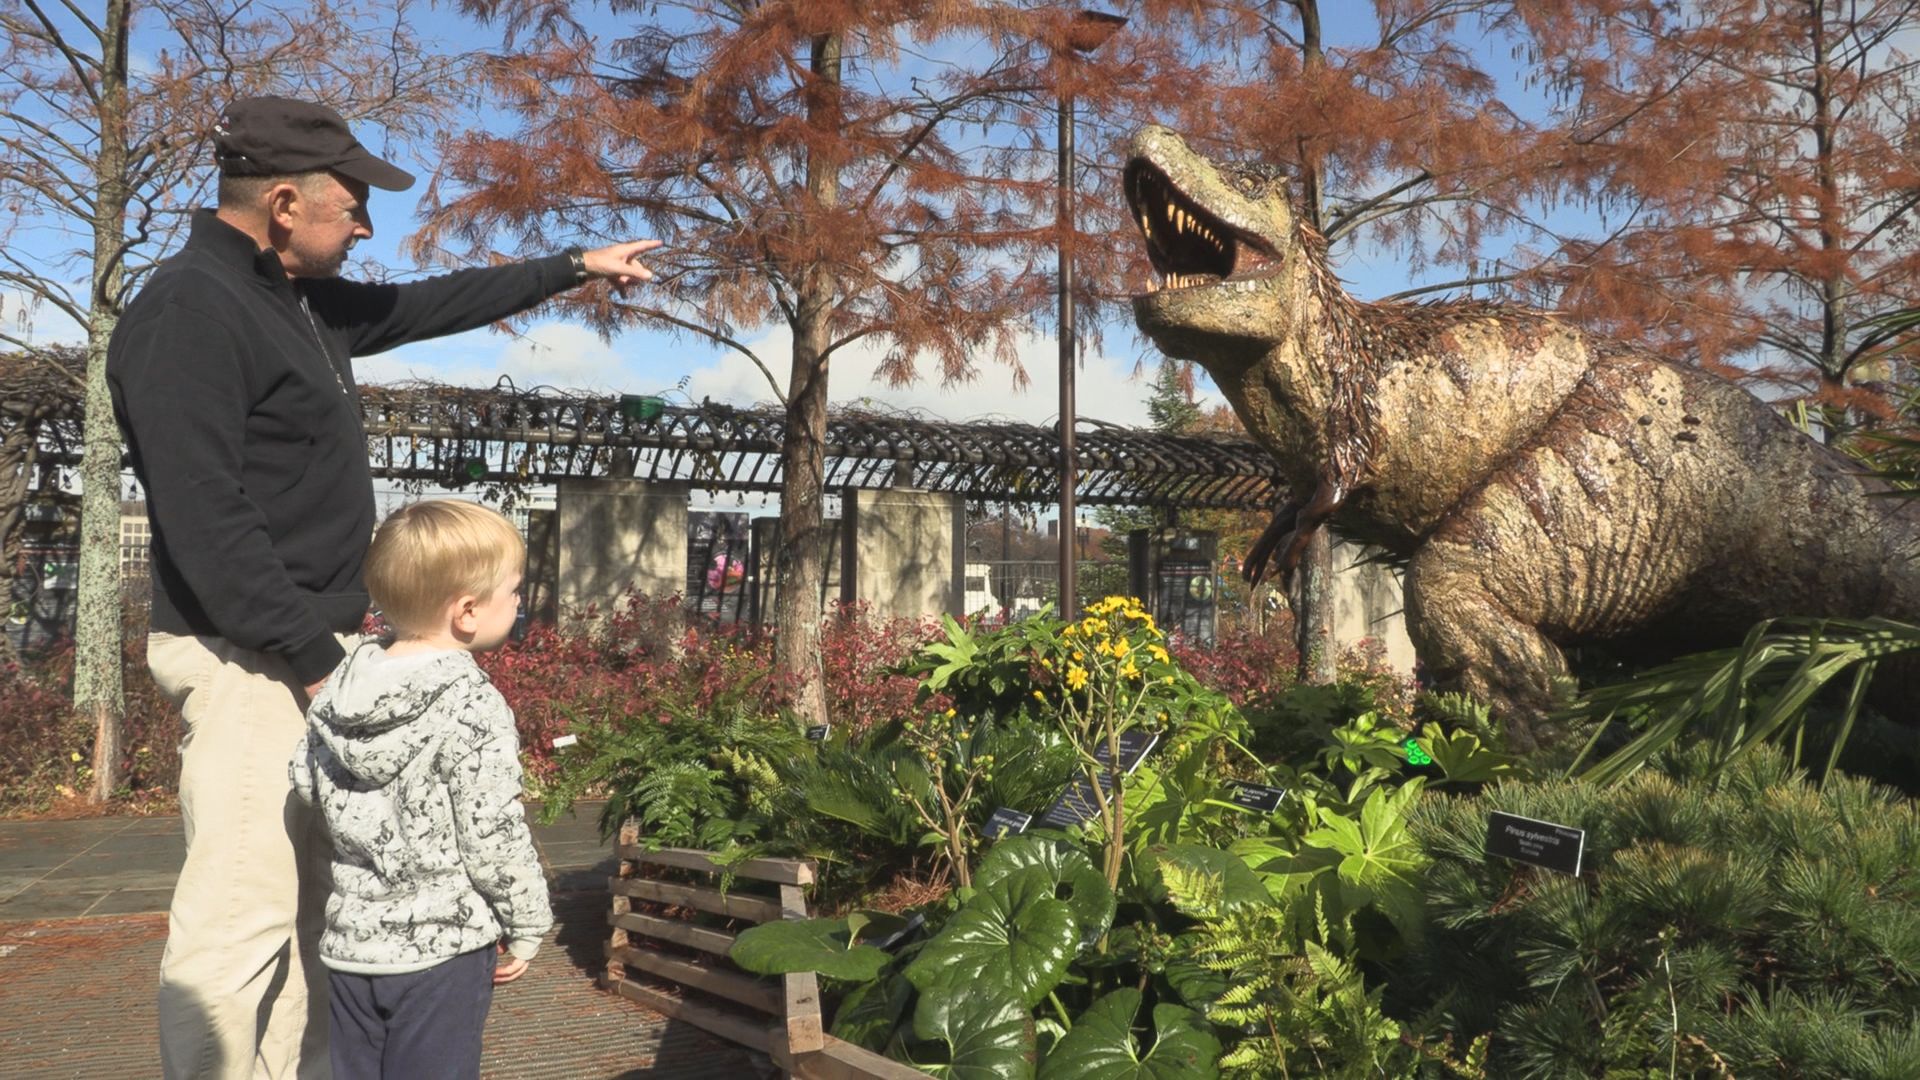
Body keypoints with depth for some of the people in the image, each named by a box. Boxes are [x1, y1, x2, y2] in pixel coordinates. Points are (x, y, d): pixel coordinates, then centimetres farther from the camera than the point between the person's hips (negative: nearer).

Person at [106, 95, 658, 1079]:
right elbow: (203, 520, -21)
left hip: (319, 647, 10)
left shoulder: (309, 303, 13)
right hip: (250, 663, -10)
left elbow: (437, 303, 27)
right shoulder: (189, 310, -15)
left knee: (312, 905, 13)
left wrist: (576, 268, 31)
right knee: (243, 916, -8)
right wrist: (313, 655, -21)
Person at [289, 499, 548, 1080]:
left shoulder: (335, 692, 1)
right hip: (442, 945, -6)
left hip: (351, 938, 6)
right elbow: (493, 837, -18)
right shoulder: (473, 707, -19)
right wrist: (525, 927, -5)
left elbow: (304, 781, 8)